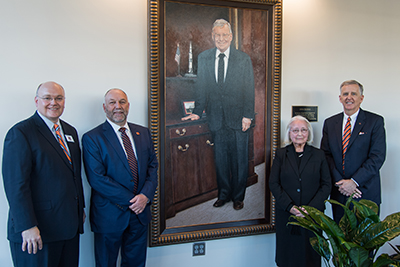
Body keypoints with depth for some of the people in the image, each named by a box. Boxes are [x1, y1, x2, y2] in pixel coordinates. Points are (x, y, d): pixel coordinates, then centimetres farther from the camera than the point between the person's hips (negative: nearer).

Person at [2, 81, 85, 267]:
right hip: (38, 229, -7)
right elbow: (15, 184, -17)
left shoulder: (70, 132, 13)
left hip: (70, 226, 7)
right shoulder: (20, 133, -10)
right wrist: (27, 226, -20)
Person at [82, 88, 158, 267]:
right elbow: (97, 179, -16)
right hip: (109, 216, -4)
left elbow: (153, 165, 7)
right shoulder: (92, 138, -9)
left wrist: (146, 195, -10)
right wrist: (131, 200, -16)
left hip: (140, 212, 4)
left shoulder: (143, 133, 8)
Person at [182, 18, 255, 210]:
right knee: (220, 159, 11)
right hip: (216, 118, 2)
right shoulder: (203, 58, 7)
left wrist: (247, 115, -8)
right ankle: (223, 194, 28)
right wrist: (197, 112, 4)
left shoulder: (244, 59, 0)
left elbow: (249, 90, -2)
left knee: (240, 159, 6)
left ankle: (238, 196, 23)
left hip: (238, 119, -2)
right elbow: (202, 88, 9)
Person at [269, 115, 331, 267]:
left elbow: (326, 185, 1)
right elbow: (273, 183, 0)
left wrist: (311, 208, -12)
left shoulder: (318, 155, 6)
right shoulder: (281, 154, 5)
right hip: (285, 215, 0)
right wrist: (290, 206, -12)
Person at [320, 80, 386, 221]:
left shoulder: (375, 121, -2)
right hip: (338, 190, 3)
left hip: (366, 191, -3)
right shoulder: (330, 123, 8)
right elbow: (326, 155, 4)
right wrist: (339, 182, -8)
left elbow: (377, 156, -9)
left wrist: (354, 182, -16)